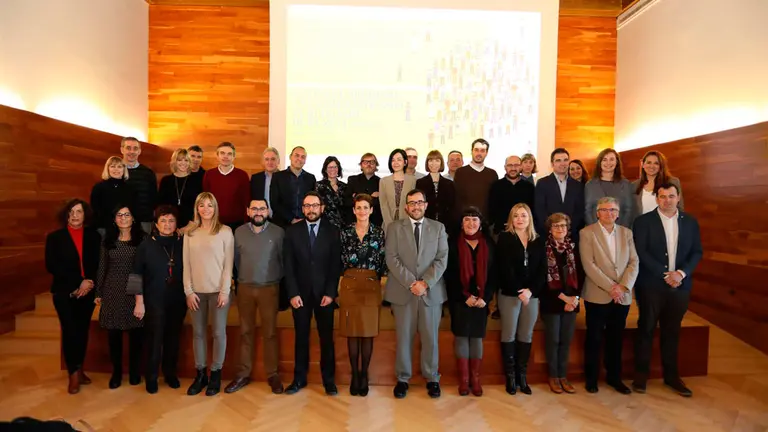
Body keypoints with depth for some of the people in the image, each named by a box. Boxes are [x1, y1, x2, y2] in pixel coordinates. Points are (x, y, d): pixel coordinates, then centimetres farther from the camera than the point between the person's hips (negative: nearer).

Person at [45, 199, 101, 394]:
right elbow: (52, 266, -7)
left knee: (83, 331, 9)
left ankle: (79, 370, 21)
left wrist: (90, 283, -13)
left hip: (87, 292, 2)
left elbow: (99, 264, 4)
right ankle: (74, 374, 7)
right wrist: (79, 282, -14)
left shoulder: (94, 236, 6)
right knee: (70, 331, -4)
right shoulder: (55, 237, 1)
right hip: (64, 292, -2)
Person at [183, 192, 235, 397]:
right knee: (198, 332, 9)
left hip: (218, 291, -3)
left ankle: (215, 374, 16)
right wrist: (188, 291, -1)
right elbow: (186, 265, 6)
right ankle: (200, 374, 21)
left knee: (218, 332, 3)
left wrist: (225, 291, -10)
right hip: (196, 292, 3)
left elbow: (228, 263, -5)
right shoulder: (190, 234, 7)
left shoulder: (225, 231, -2)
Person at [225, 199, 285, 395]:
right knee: (245, 332, 10)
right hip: (245, 288, 2)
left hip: (269, 288, -2)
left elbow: (283, 259, 2)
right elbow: (235, 259, 11)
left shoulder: (278, 232, -5)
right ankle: (243, 374, 20)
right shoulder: (239, 232, 2)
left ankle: (272, 375, 13)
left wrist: (277, 279, 7)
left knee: (270, 332, 3)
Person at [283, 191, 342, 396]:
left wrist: (331, 293, -9)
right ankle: (299, 378, 21)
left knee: (326, 338, 6)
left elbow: (336, 266, -1)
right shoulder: (292, 231, 3)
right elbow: (288, 265, -1)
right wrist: (293, 293, -8)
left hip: (324, 293, 0)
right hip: (300, 293, 1)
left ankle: (329, 379, 17)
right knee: (301, 337, 9)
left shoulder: (332, 232, 2)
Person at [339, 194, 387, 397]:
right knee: (352, 331, 4)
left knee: (368, 331, 3)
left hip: (371, 285, 0)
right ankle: (354, 374, 16)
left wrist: (373, 276, -5)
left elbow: (383, 262, 2)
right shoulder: (345, 232, 4)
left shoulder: (379, 232, 2)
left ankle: (364, 374, 16)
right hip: (350, 284, 1)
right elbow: (341, 260, 5)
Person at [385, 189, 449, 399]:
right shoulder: (395, 228, 5)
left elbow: (442, 259, -1)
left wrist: (425, 283, -12)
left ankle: (432, 378, 23)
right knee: (403, 337, 6)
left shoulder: (438, 228, 7)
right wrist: (411, 283, -13)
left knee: (430, 337, 8)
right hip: (402, 291, 0)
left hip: (431, 291, 1)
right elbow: (392, 259, -4)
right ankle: (402, 378, 21)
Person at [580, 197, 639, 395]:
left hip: (622, 296, 4)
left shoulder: (626, 233, 9)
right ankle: (591, 378, 21)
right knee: (594, 339, 6)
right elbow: (588, 265, -12)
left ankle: (614, 377, 28)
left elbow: (634, 262, 3)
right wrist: (610, 287, -16)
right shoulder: (587, 233, -4)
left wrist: (623, 286, -11)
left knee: (616, 339, 13)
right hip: (597, 295, -3)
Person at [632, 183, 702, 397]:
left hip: (680, 285, 3)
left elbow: (697, 252, 5)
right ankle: (641, 374, 15)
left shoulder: (690, 222, 8)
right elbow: (641, 252, -10)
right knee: (646, 329, 5)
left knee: (672, 331, 13)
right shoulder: (644, 221, -4)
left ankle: (671, 375, 25)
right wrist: (665, 274, -15)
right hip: (651, 285, -3)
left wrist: (681, 273, -11)